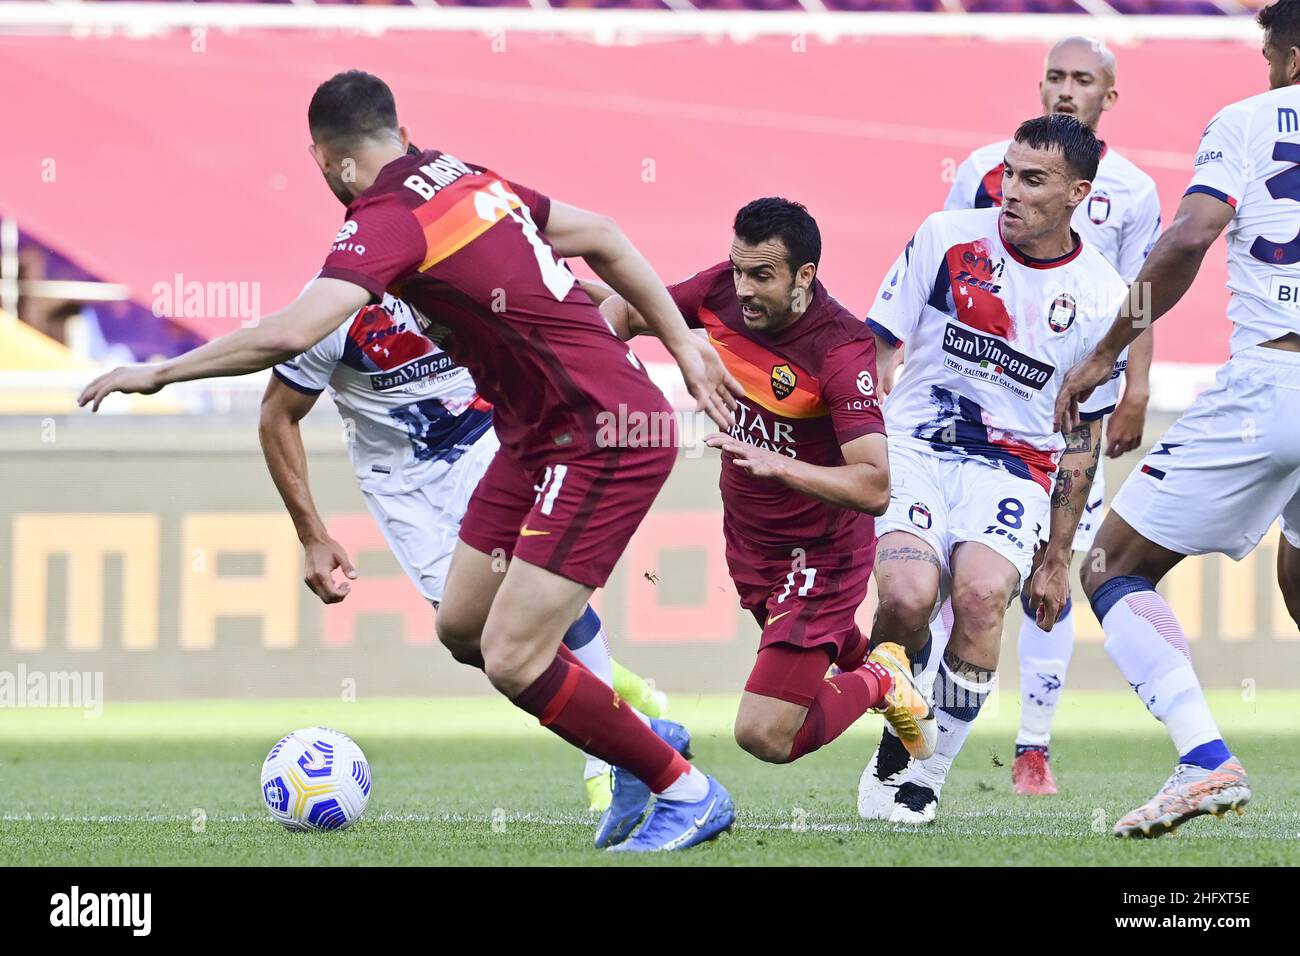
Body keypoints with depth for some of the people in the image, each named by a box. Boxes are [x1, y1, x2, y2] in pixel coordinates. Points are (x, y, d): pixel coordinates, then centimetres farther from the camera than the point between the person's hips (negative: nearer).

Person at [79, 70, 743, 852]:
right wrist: (684, 345, 24)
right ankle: (644, 744, 25)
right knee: (464, 628, 12)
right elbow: (602, 237, 17)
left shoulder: (388, 221, -17)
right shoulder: (470, 181, 9)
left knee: (512, 661, -10)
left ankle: (688, 793, 3)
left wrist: (160, 372, -18)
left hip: (604, 441, -10)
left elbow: (290, 333, -30)